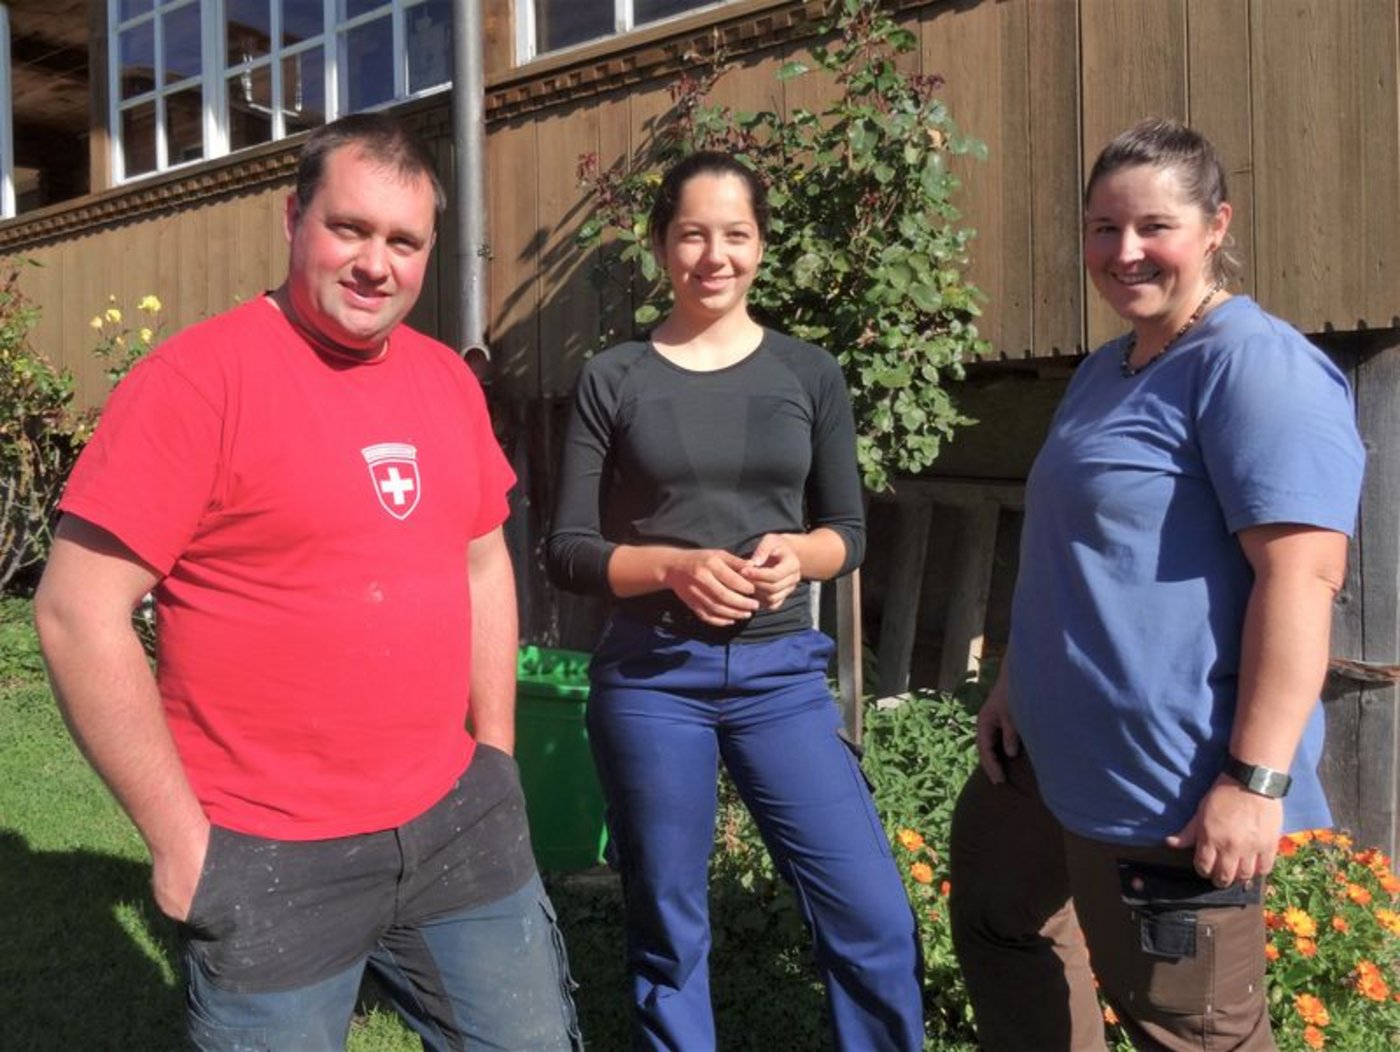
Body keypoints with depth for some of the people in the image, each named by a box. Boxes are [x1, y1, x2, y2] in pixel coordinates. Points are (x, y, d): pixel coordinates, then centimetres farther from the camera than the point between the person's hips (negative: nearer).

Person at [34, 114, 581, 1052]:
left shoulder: (447, 379, 6)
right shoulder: (199, 375, -13)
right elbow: (80, 614, -15)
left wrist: (495, 756, 12)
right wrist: (182, 840, -13)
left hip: (458, 823, 6)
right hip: (270, 856, -5)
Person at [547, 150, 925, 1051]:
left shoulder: (809, 373, 5)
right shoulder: (614, 379, 0)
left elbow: (851, 530, 9)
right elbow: (568, 551, -1)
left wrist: (798, 555, -13)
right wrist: (675, 566, -18)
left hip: (779, 674, 1)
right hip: (651, 678, -1)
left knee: (875, 918, -2)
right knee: (668, 932, 11)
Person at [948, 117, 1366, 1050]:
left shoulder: (1254, 363, -17)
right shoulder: (1107, 368, 13)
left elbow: (1301, 573, -25)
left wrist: (1256, 779, -28)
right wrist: (1016, 686, 19)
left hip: (1170, 781, -10)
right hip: (1055, 748, 10)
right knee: (999, 918, 26)